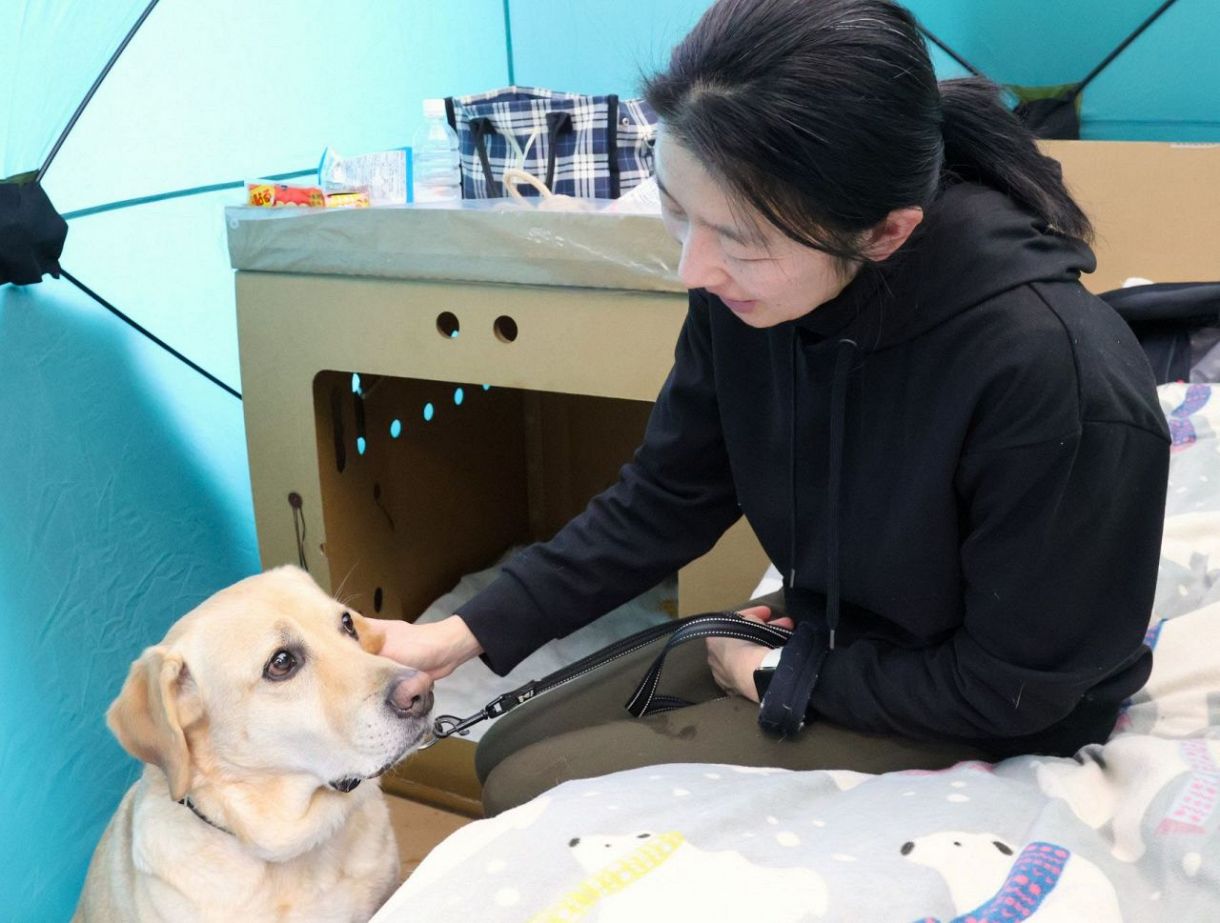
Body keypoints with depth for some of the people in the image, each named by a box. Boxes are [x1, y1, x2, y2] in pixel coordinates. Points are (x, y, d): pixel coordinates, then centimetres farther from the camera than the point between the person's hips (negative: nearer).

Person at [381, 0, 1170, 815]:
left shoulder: (1065, 382, -36)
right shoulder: (745, 293, -18)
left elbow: (1014, 689, -22)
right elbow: (664, 501, -4)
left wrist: (786, 674, -13)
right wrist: (469, 632, -10)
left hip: (970, 734, -5)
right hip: (816, 641, 6)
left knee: (528, 797, -8)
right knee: (508, 754, 10)